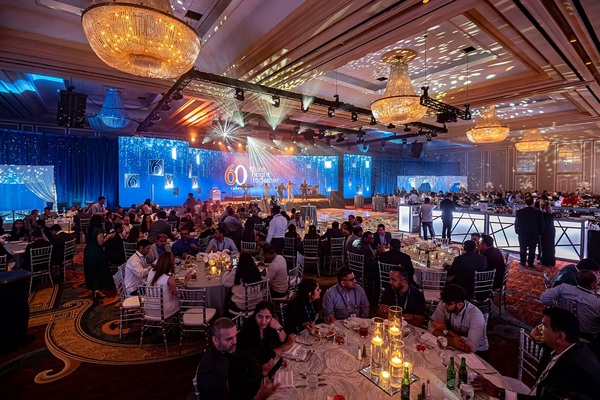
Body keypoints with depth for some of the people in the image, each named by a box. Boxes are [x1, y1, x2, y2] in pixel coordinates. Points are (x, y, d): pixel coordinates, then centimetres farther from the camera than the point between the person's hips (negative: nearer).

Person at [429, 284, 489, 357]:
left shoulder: (475, 315, -28)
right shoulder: (443, 304, -17)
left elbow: (472, 347, -35)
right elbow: (432, 326, -15)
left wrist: (445, 330, -26)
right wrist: (449, 339, -32)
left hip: (477, 351, -3)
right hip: (454, 346, 4)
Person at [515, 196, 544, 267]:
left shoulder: (519, 211, -9)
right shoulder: (538, 212, -10)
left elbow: (516, 223, -4)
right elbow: (541, 224, -4)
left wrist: (517, 231, 7)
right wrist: (540, 232, 8)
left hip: (522, 233, 1)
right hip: (534, 234, -1)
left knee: (523, 249, 13)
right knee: (532, 250, 8)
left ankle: (523, 262, 21)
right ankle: (530, 263, 13)